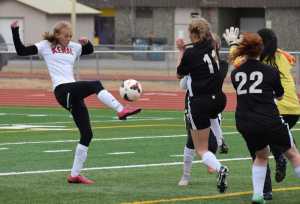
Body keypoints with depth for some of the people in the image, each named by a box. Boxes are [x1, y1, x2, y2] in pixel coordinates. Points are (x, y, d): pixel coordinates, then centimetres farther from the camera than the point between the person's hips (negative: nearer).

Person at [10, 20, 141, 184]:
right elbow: (21, 51, 4)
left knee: (87, 134, 1)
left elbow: (90, 50, 38)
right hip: (62, 90, -7)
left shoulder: (73, 47, 21)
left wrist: (86, 42, 15)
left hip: (74, 93, 7)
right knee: (95, 85, -31)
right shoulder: (46, 46, 8)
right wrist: (15, 30, -4)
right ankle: (121, 110, -44)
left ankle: (75, 174, 8)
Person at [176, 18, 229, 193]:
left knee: (201, 149, 2)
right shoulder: (212, 47, 0)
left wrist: (181, 50, 8)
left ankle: (219, 168, -24)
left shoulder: (190, 53, -14)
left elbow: (180, 74, 3)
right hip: (218, 99, 6)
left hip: (199, 102, -6)